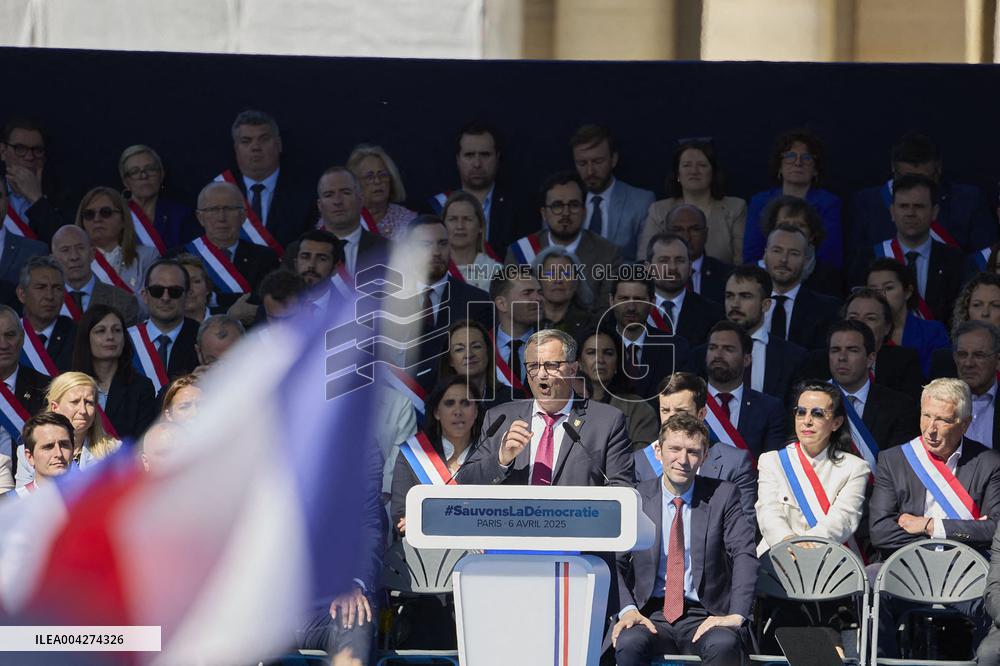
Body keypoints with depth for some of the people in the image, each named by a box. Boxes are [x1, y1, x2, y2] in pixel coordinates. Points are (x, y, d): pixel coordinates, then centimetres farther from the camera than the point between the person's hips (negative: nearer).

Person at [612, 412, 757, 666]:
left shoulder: (723, 496, 6)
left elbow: (745, 556, -4)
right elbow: (614, 562, 4)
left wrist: (736, 615, -19)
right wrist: (627, 610, -15)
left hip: (705, 616, -1)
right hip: (651, 614, 1)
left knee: (725, 645, -36)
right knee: (629, 643, -34)